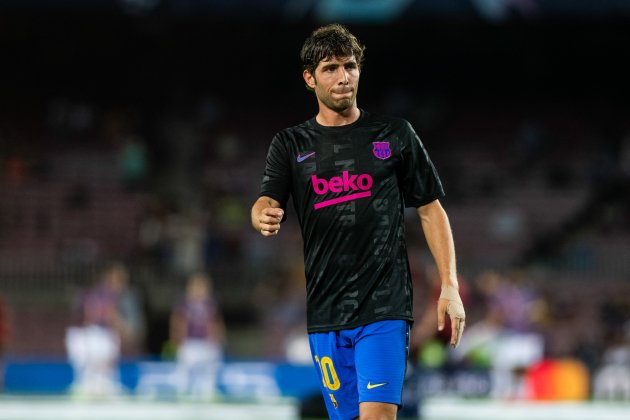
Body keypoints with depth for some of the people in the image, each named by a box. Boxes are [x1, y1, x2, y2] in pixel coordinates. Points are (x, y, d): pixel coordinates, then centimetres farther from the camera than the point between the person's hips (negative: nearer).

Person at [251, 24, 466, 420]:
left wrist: (449, 285, 0)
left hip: (385, 308, -2)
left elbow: (431, 210, 9)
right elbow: (268, 202, -4)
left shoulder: (395, 134, 6)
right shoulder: (291, 144, 10)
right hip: (325, 313, 3)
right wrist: (265, 217, -30)